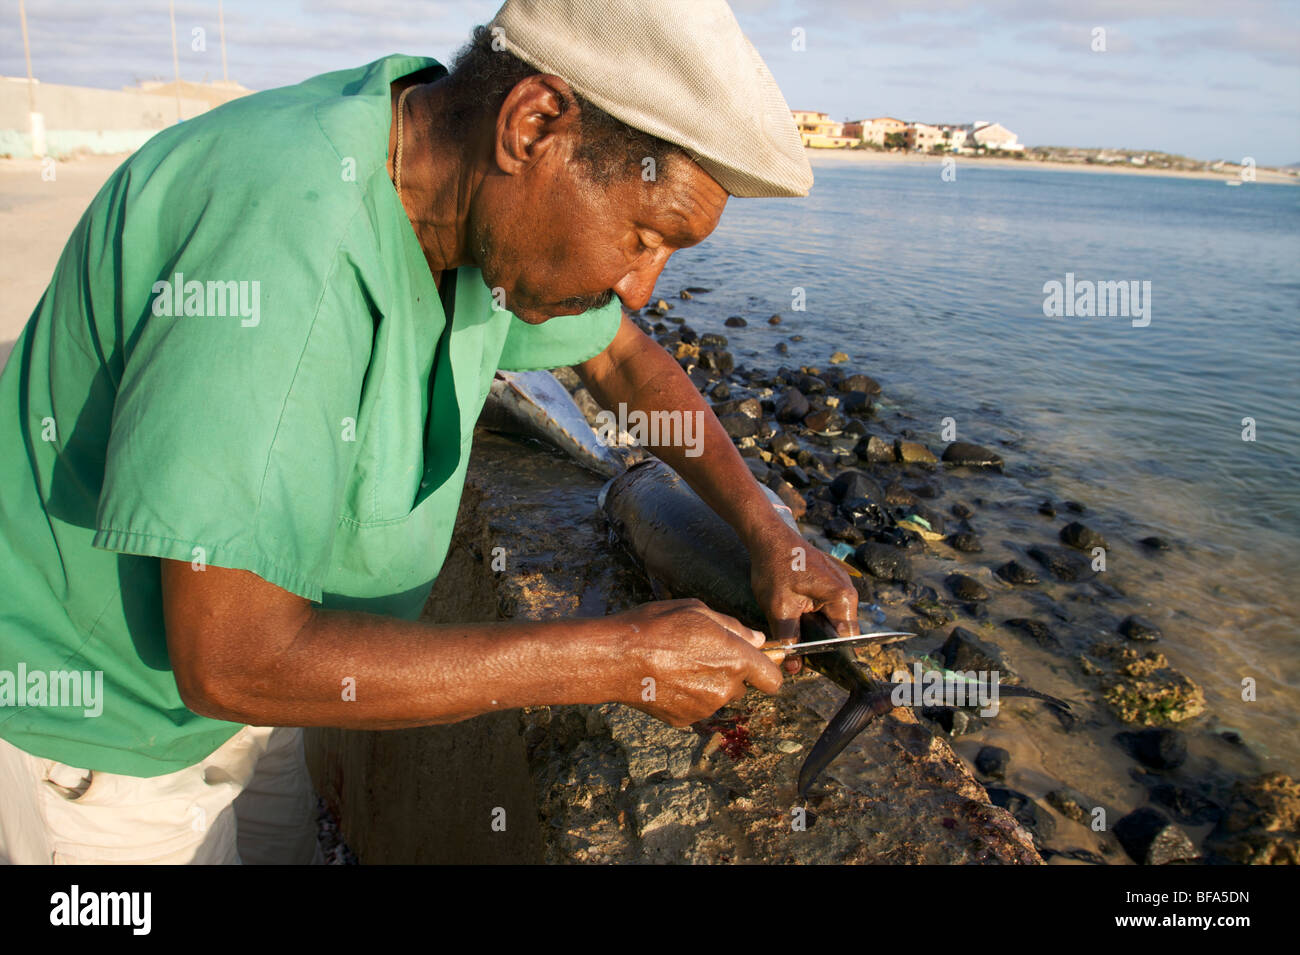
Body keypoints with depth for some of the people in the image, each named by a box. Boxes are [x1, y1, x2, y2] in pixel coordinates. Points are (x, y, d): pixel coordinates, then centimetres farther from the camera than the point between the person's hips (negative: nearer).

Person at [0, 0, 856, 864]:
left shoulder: (486, 193, -11)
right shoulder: (284, 244, -38)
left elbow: (624, 358, 6)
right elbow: (232, 656, -35)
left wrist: (767, 530, -2)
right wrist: (615, 659, -32)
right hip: (89, 711, -7)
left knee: (287, 847, 23)